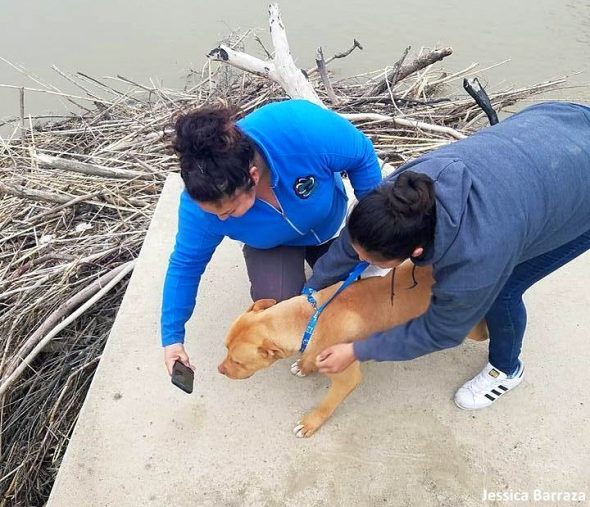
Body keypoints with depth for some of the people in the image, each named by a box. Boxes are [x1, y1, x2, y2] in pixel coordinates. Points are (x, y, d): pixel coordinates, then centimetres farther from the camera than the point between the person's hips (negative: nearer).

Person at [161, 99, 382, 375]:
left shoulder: (302, 127, -44)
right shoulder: (202, 199, -36)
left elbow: (362, 156, -25)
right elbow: (186, 264, -20)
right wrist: (172, 336, -18)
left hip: (329, 224, 1)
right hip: (272, 243, 0)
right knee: (277, 300, -26)